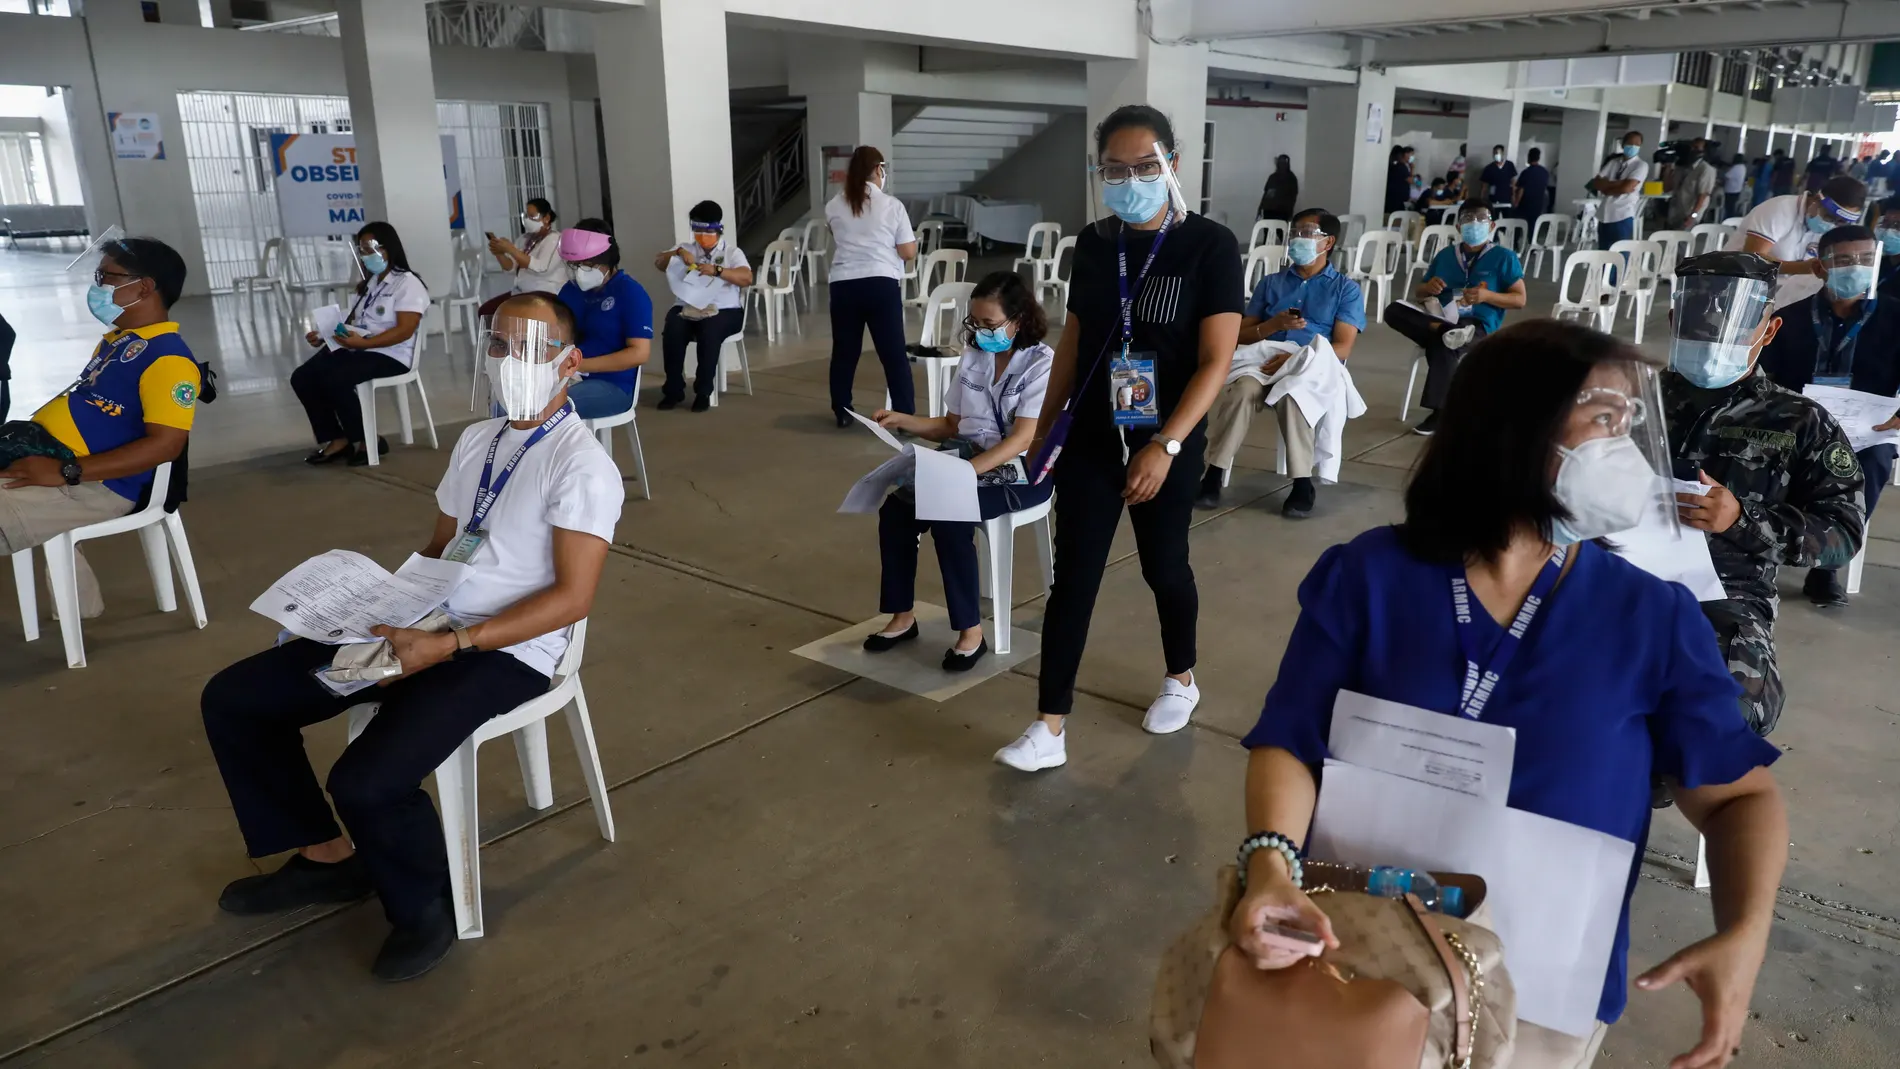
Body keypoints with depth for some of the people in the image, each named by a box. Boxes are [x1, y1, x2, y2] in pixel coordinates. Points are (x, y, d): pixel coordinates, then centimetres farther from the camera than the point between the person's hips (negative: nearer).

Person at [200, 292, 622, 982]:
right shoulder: (476, 441, 13)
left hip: (506, 652, -8)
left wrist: (451, 644, -23)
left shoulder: (581, 466, -13)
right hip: (424, 625, 9)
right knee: (232, 699, 5)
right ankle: (326, 855, 21)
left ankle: (421, 907, 4)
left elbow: (572, 597, -18)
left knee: (367, 781, -29)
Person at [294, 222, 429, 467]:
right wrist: (324, 336, 2)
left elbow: (404, 330, -18)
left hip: (390, 355, -9)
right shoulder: (367, 284, 21)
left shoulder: (408, 283, -7)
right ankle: (335, 439, -6)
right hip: (353, 348, 9)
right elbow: (351, 320, 22)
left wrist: (363, 343, -28)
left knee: (333, 379, -30)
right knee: (301, 377, -10)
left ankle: (363, 442, -12)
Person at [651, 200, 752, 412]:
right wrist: (677, 253, -15)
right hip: (688, 308, 3)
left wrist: (717, 270, -27)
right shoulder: (686, 249, 15)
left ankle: (704, 391, -21)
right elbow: (658, 263, 5)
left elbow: (746, 278, -12)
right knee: (672, 331, -29)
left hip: (724, 311, -3)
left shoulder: (732, 251, 6)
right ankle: (673, 389, -14)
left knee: (709, 332, -35)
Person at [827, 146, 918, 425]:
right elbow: (908, 252, -1)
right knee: (894, 353, 0)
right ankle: (905, 416, 0)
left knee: (844, 351, 14)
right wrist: (912, 238, 18)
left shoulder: (833, 207, 7)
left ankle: (842, 412, 21)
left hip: (843, 285, 3)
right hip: (881, 284, -3)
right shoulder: (891, 205, -3)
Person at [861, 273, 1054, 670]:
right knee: (895, 507, -15)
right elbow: (951, 426, 15)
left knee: (948, 515, -31)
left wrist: (967, 470, -33)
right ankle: (902, 617, -1)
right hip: (970, 464, 6)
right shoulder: (972, 357, 8)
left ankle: (971, 631, -17)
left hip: (1021, 474, -6)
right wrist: (901, 420, -1)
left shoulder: (1042, 364, -11)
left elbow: (1023, 438, -22)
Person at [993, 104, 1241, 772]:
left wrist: (1165, 446, -22)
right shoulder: (1093, 244, 2)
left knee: (1163, 566, 14)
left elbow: (1215, 361, -14)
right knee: (1072, 578, 0)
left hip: (1168, 442, -3)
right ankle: (1050, 728, 4)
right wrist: (1043, 430, 11)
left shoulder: (1209, 246, -10)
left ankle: (1181, 679, 40)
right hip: (1091, 438, 3)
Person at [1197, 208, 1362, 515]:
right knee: (1242, 389, -35)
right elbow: (1240, 335, 15)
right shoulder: (1270, 283, 22)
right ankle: (1213, 474, -33)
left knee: (1292, 395, -39)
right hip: (1263, 363, 2)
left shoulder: (1346, 289, 13)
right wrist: (1275, 324, -5)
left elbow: (1342, 348, 0)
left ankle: (1302, 482, -31)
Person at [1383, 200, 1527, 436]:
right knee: (1394, 310, -19)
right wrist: (1428, 288, -5)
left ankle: (1441, 412, -28)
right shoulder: (1445, 255, 15)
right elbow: (1419, 294, 20)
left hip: (1478, 327, -4)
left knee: (1444, 346, -39)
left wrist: (1487, 296, -15)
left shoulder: (1503, 257, 4)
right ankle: (1443, 330, -35)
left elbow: (1520, 299, 1)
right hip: (1443, 318, 4)